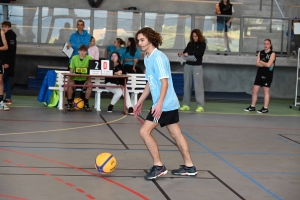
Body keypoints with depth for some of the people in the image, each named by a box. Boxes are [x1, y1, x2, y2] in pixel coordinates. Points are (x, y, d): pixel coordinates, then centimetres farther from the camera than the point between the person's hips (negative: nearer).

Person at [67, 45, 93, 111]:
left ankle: (86, 103, -11)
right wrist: (69, 79, -14)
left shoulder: (89, 58, -4)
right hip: (75, 79, 0)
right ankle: (70, 103, -12)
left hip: (84, 80, 0)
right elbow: (71, 71, 1)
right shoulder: (74, 58, -1)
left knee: (90, 84, -31)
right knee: (70, 83, -31)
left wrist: (88, 80, -19)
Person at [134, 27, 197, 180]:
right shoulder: (147, 58, 12)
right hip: (170, 104, 10)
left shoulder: (158, 57, -16)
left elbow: (165, 82, -20)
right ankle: (189, 167, 19)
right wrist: (140, 102, 23)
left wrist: (159, 104, -27)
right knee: (176, 134, 13)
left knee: (144, 131, -8)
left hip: (164, 104, -10)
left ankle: (158, 166, -3)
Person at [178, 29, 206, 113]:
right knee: (187, 85, 6)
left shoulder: (202, 44, -3)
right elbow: (186, 51, 6)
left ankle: (200, 106, -9)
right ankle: (186, 105, 11)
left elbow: (200, 53, -17)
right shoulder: (190, 43, 9)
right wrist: (181, 53, -17)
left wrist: (189, 54, -27)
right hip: (188, 65, 5)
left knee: (198, 86, -7)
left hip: (197, 66, -5)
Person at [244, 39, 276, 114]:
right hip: (260, 74, 5)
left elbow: (268, 64, -16)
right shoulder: (260, 53, 9)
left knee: (266, 91, -1)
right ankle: (252, 106, 15)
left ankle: (265, 108, 4)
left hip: (267, 75, -5)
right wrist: (265, 64, -14)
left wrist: (261, 62, -3)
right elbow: (257, 63, -2)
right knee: (254, 90, 6)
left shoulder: (272, 54, -5)